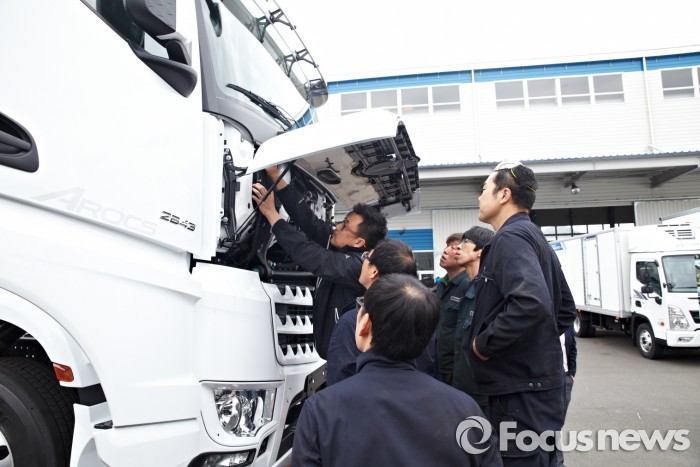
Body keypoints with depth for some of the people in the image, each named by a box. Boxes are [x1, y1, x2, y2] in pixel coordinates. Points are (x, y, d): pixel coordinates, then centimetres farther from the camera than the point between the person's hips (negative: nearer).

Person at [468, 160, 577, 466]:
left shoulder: (510, 237, -15)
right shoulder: (535, 237, 16)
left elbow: (530, 303, -32)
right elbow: (566, 309, 23)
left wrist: (484, 342, -20)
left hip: (520, 389, -10)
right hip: (540, 383, 10)